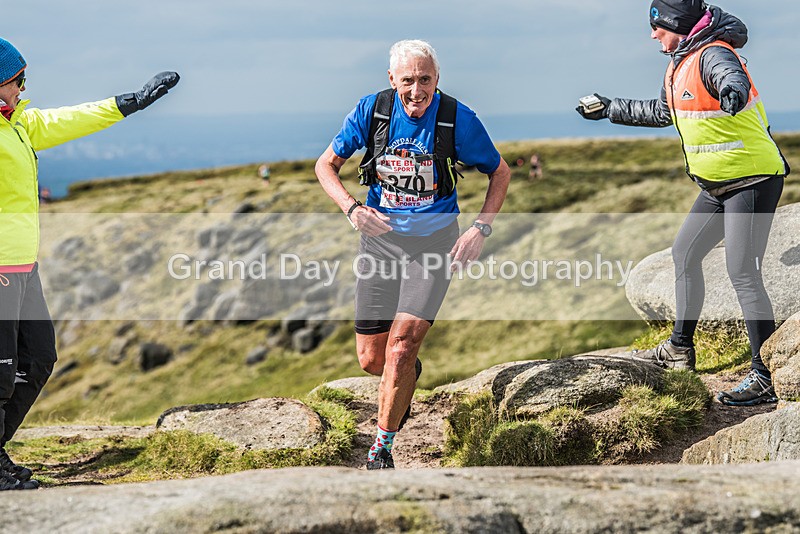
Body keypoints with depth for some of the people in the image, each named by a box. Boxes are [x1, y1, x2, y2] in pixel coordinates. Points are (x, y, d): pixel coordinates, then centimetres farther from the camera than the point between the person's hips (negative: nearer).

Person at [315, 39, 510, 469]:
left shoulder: (458, 118, -12)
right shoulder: (372, 110, -9)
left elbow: (500, 172, 3)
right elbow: (326, 165, 2)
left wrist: (481, 228, -9)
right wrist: (352, 208, -15)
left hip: (435, 239, -2)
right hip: (380, 236, 2)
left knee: (401, 346, -17)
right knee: (371, 359, 4)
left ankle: (382, 445, 1)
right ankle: (407, 377, 41)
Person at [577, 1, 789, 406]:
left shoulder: (712, 55, -19)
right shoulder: (681, 62, 12)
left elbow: (732, 76, -44)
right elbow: (662, 112, 30)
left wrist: (733, 91, -68)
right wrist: (610, 109, 37)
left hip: (752, 181, -11)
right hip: (718, 184, 11)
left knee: (742, 273, -15)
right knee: (684, 253, 19)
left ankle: (765, 377, -12)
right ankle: (680, 349, 33)